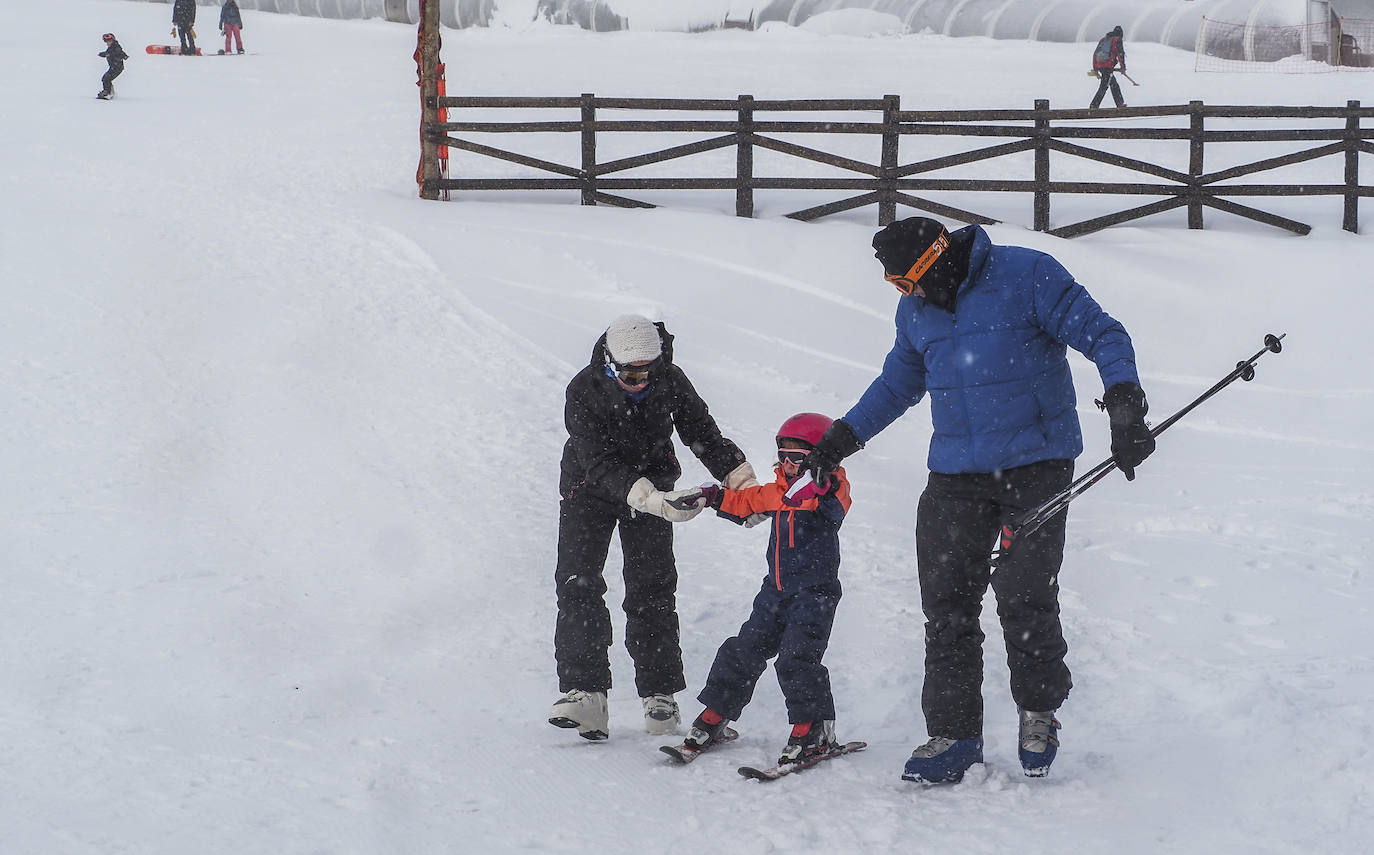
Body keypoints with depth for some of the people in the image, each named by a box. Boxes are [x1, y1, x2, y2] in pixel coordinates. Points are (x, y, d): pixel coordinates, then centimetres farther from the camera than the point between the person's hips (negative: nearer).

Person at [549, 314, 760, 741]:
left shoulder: (670, 381, -19)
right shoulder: (583, 392, -28)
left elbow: (703, 434, -9)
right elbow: (600, 466, -35)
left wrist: (742, 481, -22)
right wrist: (655, 501, -48)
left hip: (652, 485, 2)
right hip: (590, 488, -2)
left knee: (652, 589, -5)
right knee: (578, 582, -15)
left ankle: (659, 694, -1)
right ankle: (583, 690, -19)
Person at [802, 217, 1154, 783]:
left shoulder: (1028, 276, -9)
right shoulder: (915, 311, 10)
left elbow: (1101, 334, -9)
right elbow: (899, 382, 28)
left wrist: (1124, 400, -23)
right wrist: (847, 434, 25)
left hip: (1035, 468, -5)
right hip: (955, 476, 5)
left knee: (1023, 598, -11)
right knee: (946, 605, -2)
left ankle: (1039, 714, 13)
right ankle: (953, 732, 7)